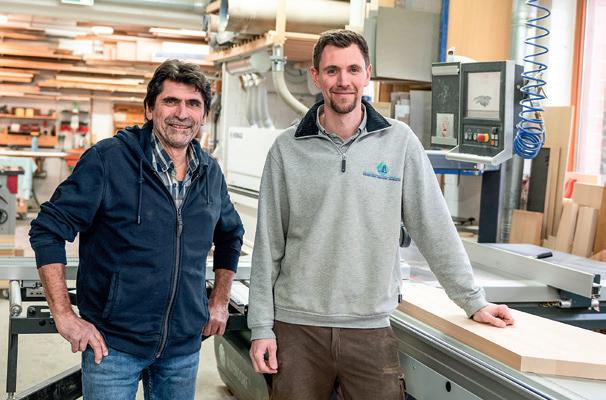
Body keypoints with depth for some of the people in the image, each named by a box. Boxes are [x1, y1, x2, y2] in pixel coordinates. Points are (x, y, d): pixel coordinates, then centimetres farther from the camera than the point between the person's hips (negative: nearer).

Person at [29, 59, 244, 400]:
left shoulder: (211, 173, 5)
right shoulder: (107, 159, -11)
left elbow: (230, 234, 23)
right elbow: (48, 230, -11)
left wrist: (220, 301, 16)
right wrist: (64, 315, -14)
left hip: (184, 346, 5)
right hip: (112, 343, -4)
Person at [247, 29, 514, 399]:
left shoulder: (399, 141, -2)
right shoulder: (288, 149, 0)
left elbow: (435, 228, 2)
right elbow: (268, 245, 2)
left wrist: (473, 301, 3)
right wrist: (261, 326, 0)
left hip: (371, 328, 0)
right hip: (297, 326, 1)